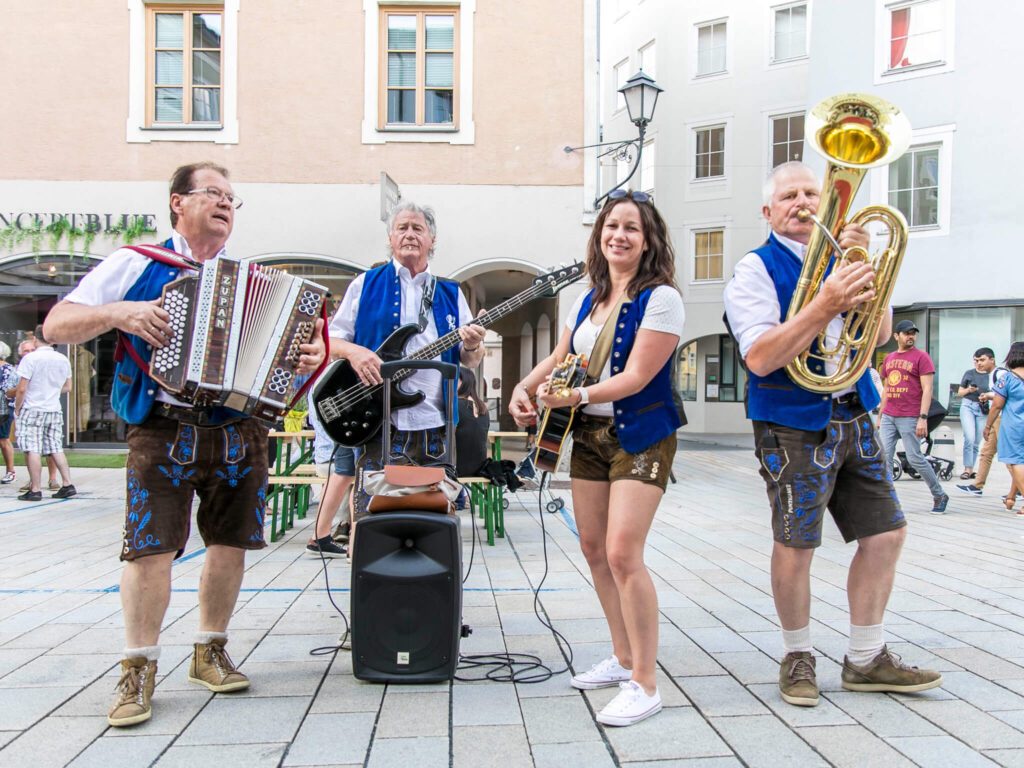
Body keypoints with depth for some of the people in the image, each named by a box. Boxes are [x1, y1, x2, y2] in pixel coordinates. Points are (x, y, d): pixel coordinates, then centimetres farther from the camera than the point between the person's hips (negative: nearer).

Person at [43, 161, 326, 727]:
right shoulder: (135, 265, 7)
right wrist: (117, 313, -16)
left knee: (230, 543, 6)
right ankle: (139, 670, 8)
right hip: (163, 430, -3)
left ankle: (210, 654, 23)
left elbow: (287, 333, 20)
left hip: (240, 431, 4)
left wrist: (309, 357, -4)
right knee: (150, 547, -8)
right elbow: (56, 326, 2)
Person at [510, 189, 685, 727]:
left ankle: (644, 685, -4)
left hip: (640, 436, -8)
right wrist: (523, 389, 2)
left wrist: (576, 396, -29)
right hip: (589, 434, 8)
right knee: (593, 548, 11)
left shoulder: (660, 299, -13)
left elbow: (635, 376, -20)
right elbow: (559, 358, 19)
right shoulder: (588, 300, 10)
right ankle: (623, 659, 27)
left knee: (622, 553, -15)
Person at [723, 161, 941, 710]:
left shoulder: (837, 257, 14)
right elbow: (760, 358, -18)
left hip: (853, 415, 6)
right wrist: (823, 305, -26)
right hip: (793, 423, -6)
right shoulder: (757, 269, -5)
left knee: (886, 533, 7)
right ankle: (797, 658, 20)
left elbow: (879, 334, 5)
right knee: (795, 545, -2)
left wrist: (865, 271, -9)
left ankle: (865, 659, 22)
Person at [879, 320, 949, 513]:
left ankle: (940, 496, 14)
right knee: (884, 458, 0)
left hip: (910, 418, -6)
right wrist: (880, 415, 18)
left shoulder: (921, 357, -3)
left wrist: (923, 418, -17)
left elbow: (927, 389, -9)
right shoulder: (889, 358, 15)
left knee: (915, 458, -2)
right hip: (888, 417, 6)